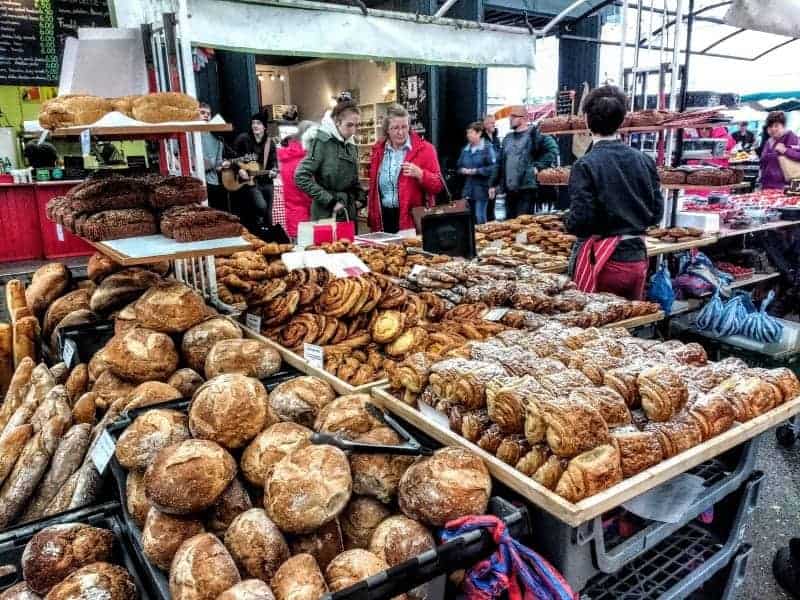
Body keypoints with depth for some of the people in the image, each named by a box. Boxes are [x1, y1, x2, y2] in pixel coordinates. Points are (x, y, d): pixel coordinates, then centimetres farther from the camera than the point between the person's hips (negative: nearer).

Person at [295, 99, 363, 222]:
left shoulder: (352, 146, 10)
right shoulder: (322, 141, -10)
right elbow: (301, 177, -17)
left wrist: (359, 197, 4)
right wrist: (329, 201, -16)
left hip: (349, 214, 7)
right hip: (327, 214, -7)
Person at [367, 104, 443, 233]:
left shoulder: (424, 149, -2)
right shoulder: (378, 149, 10)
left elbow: (438, 185, -3)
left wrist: (420, 174, -20)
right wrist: (371, 217, 15)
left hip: (413, 219, -4)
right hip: (384, 219, 4)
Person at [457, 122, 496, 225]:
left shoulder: (487, 147, -7)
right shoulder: (465, 149, 12)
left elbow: (493, 167, -14)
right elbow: (458, 167, 20)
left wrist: (475, 171, -15)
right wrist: (463, 170, -3)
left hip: (481, 189, -6)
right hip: (468, 189, 6)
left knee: (480, 218, -6)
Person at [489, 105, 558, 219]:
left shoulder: (534, 134, -4)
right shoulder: (508, 138, 17)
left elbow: (553, 150, -12)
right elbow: (500, 164, 19)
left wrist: (538, 166, -15)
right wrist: (494, 184, 15)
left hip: (527, 189, -7)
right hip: (510, 190, 7)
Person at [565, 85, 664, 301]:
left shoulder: (586, 165, -13)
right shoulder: (644, 161, 3)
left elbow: (579, 222, -17)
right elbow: (656, 213, 6)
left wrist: (567, 220, 3)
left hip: (603, 261, -5)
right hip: (637, 258, 5)